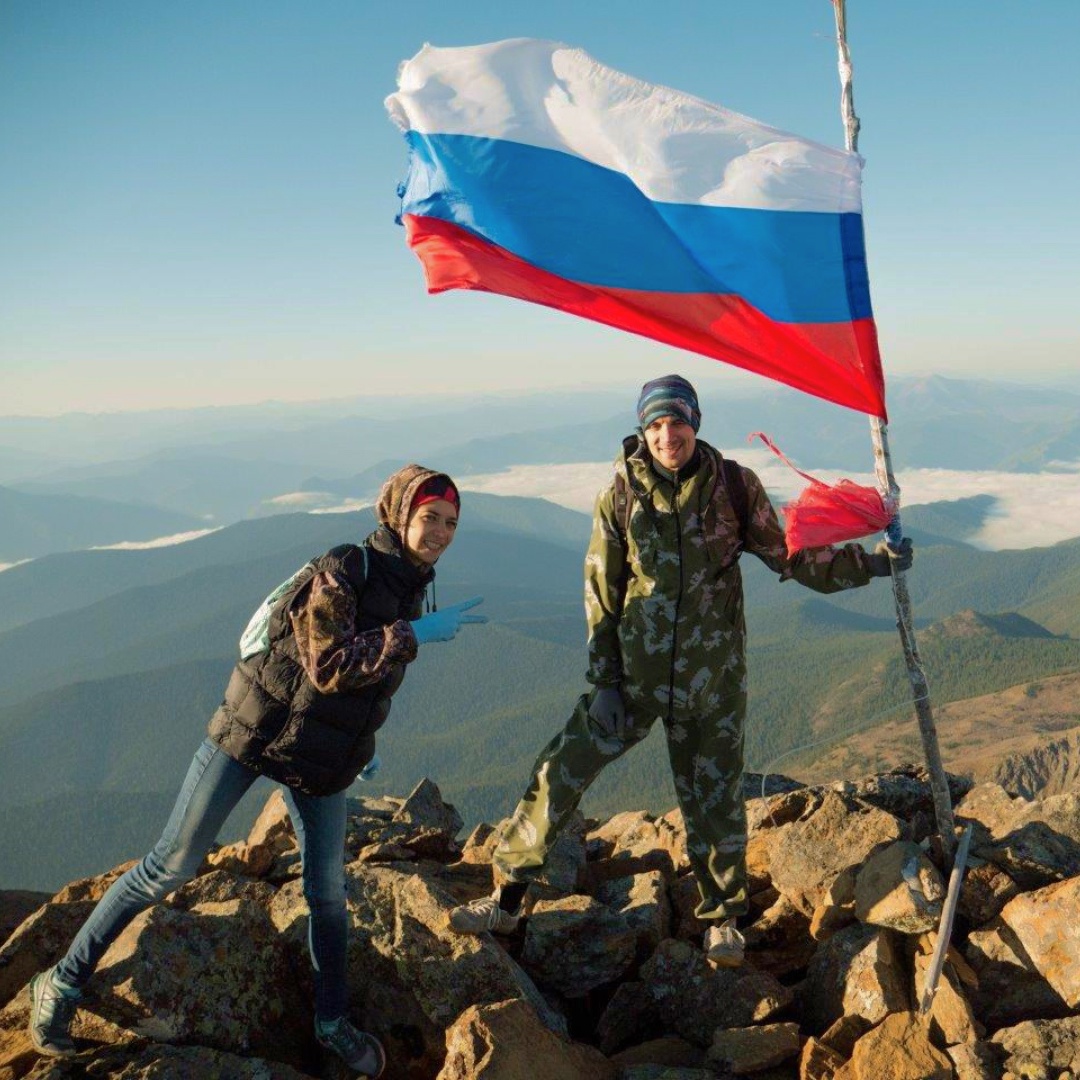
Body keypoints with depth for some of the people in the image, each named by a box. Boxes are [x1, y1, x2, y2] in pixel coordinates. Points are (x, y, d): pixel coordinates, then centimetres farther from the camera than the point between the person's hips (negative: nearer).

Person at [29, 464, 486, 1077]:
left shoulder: (411, 590, 4)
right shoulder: (341, 572, -20)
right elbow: (329, 667, -32)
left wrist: (362, 741, 22)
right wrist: (414, 635, -31)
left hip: (323, 761, 7)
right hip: (254, 734, -6)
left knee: (328, 891, 9)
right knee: (173, 867, -1)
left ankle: (333, 1022, 29)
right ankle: (63, 983, 16)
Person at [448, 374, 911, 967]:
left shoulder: (734, 486, -5)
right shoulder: (621, 494, -5)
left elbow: (790, 557, 3)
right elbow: (601, 594, -1)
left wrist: (873, 563, -5)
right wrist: (603, 683, -3)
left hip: (713, 676, 0)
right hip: (635, 671, 0)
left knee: (713, 797, 11)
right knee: (559, 774, -2)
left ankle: (723, 918, 33)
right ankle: (506, 899, 13)